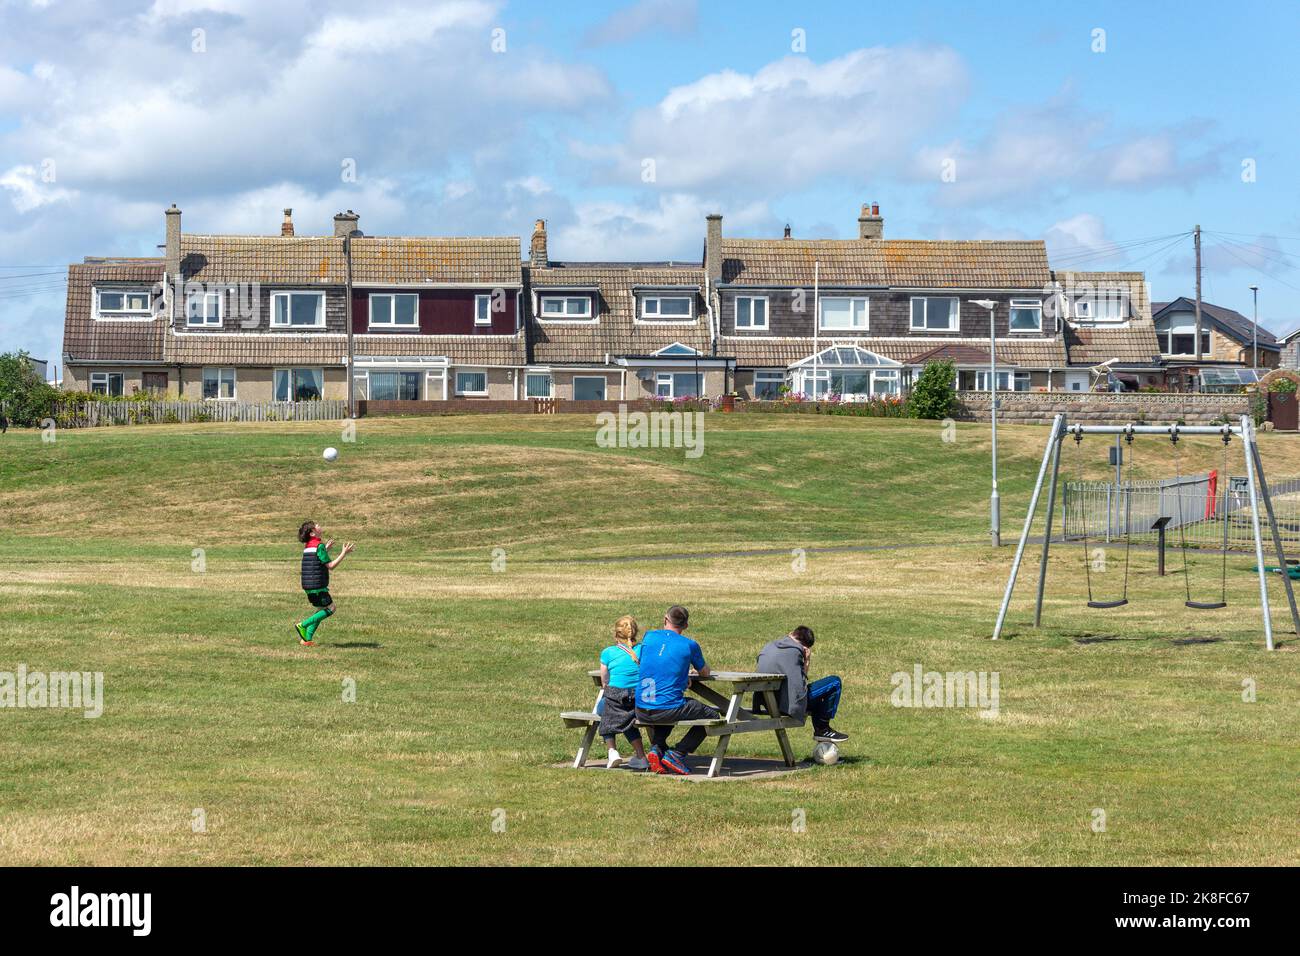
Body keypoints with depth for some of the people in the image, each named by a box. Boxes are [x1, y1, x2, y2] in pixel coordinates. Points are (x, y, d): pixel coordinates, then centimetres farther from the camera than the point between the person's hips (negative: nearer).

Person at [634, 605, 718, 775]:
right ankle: (677, 754, 3)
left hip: (641, 711, 5)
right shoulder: (689, 645, -2)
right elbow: (704, 673, 14)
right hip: (669, 710, -5)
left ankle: (656, 748, 11)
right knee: (712, 716, 16)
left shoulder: (649, 637, 7)